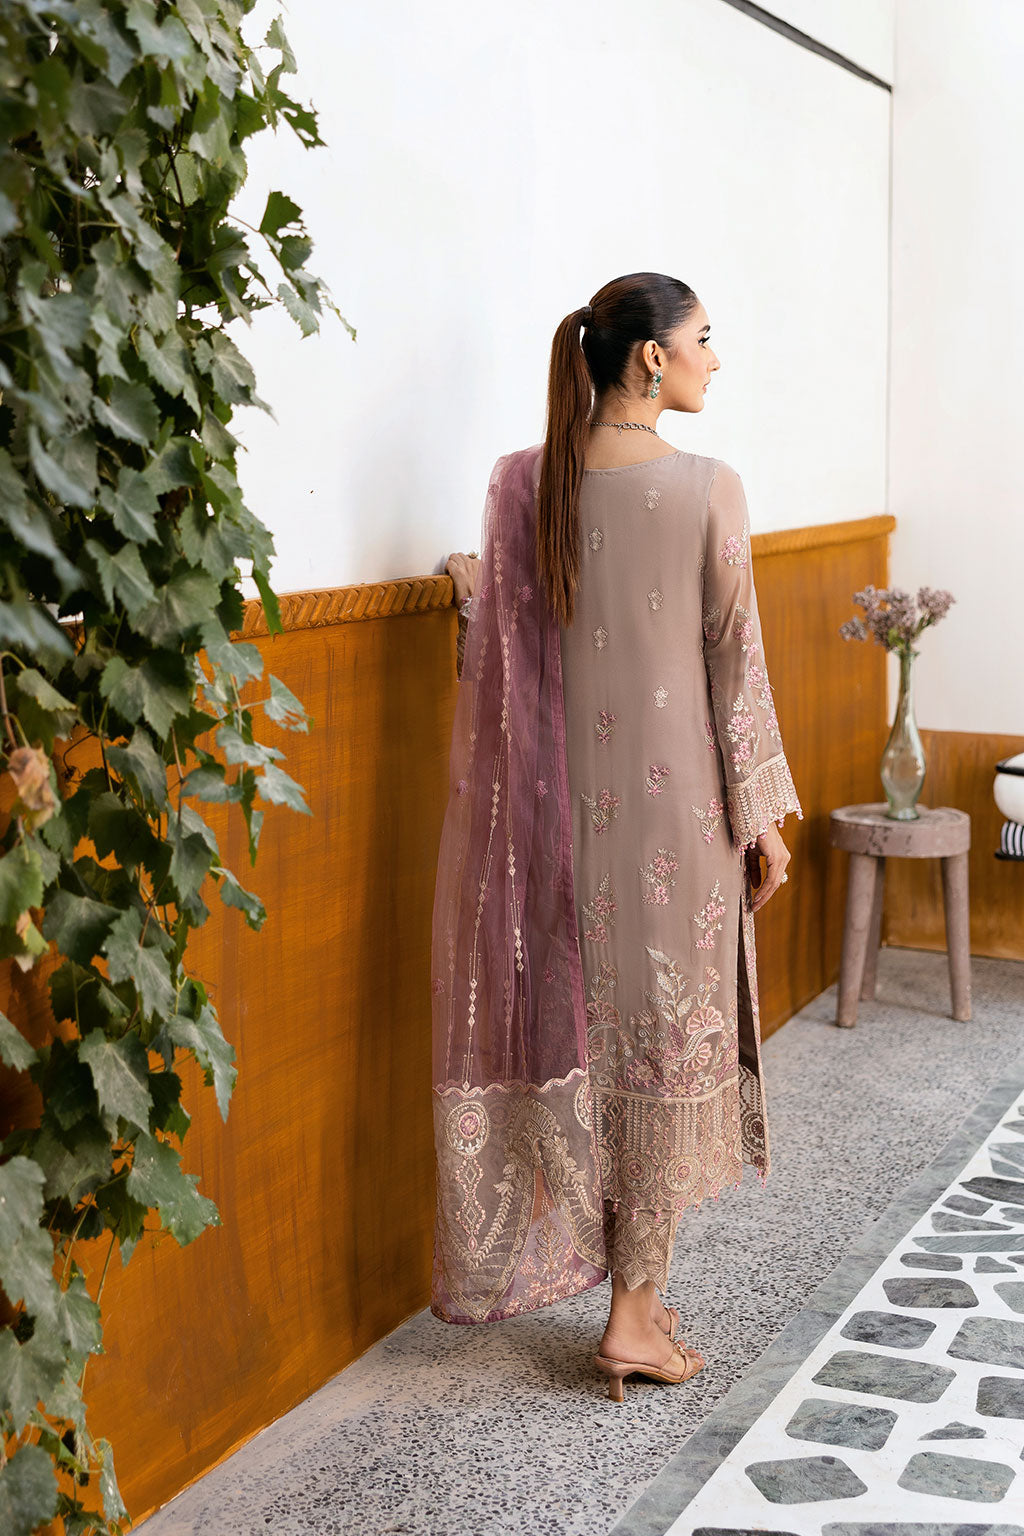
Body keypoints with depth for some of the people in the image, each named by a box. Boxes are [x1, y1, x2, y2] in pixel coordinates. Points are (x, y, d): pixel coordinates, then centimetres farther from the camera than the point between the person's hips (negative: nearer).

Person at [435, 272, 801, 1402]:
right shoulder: (708, 490, -10)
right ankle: (636, 1310, 15)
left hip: (558, 801, 4)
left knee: (572, 1022, 16)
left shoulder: (520, 483, -1)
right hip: (675, 800, -4)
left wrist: (466, 586, 22)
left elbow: (500, 649, 1)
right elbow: (733, 664, -7)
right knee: (671, 1038, 7)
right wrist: (763, 818, 1)